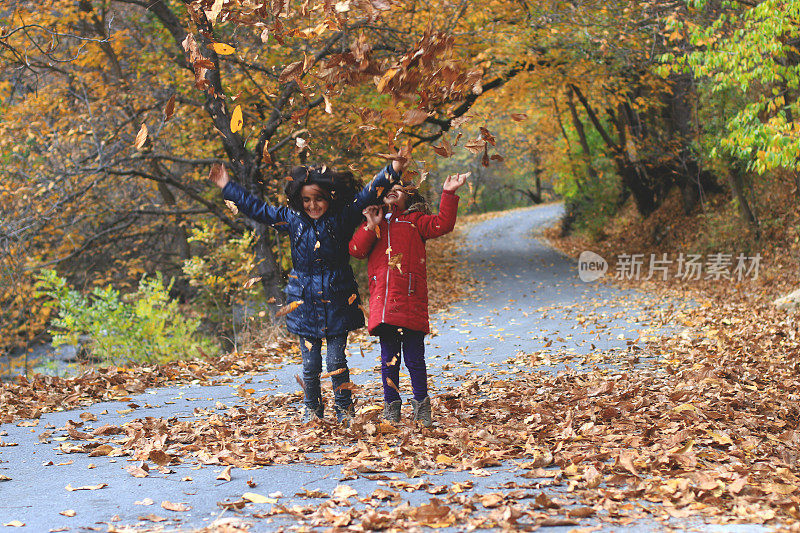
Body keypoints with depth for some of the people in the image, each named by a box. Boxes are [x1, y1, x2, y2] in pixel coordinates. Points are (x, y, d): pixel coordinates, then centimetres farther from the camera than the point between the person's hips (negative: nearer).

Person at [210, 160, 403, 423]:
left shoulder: (342, 218, -2)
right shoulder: (292, 219, 4)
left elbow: (367, 195, -6)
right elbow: (257, 209, 12)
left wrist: (393, 170, -17)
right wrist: (228, 187, 16)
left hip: (337, 302, -2)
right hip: (305, 302, 2)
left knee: (336, 360, -1)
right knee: (310, 363, 5)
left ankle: (344, 411, 15)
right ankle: (312, 410, 24)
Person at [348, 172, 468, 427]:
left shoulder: (414, 220, 13)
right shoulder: (372, 223, 20)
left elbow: (442, 224, -2)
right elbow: (355, 250, 7)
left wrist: (448, 194, -9)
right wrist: (371, 227, -4)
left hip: (411, 301, -2)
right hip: (382, 302, 2)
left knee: (414, 358, 0)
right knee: (388, 359, 7)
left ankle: (421, 407, 12)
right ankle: (391, 407, 16)